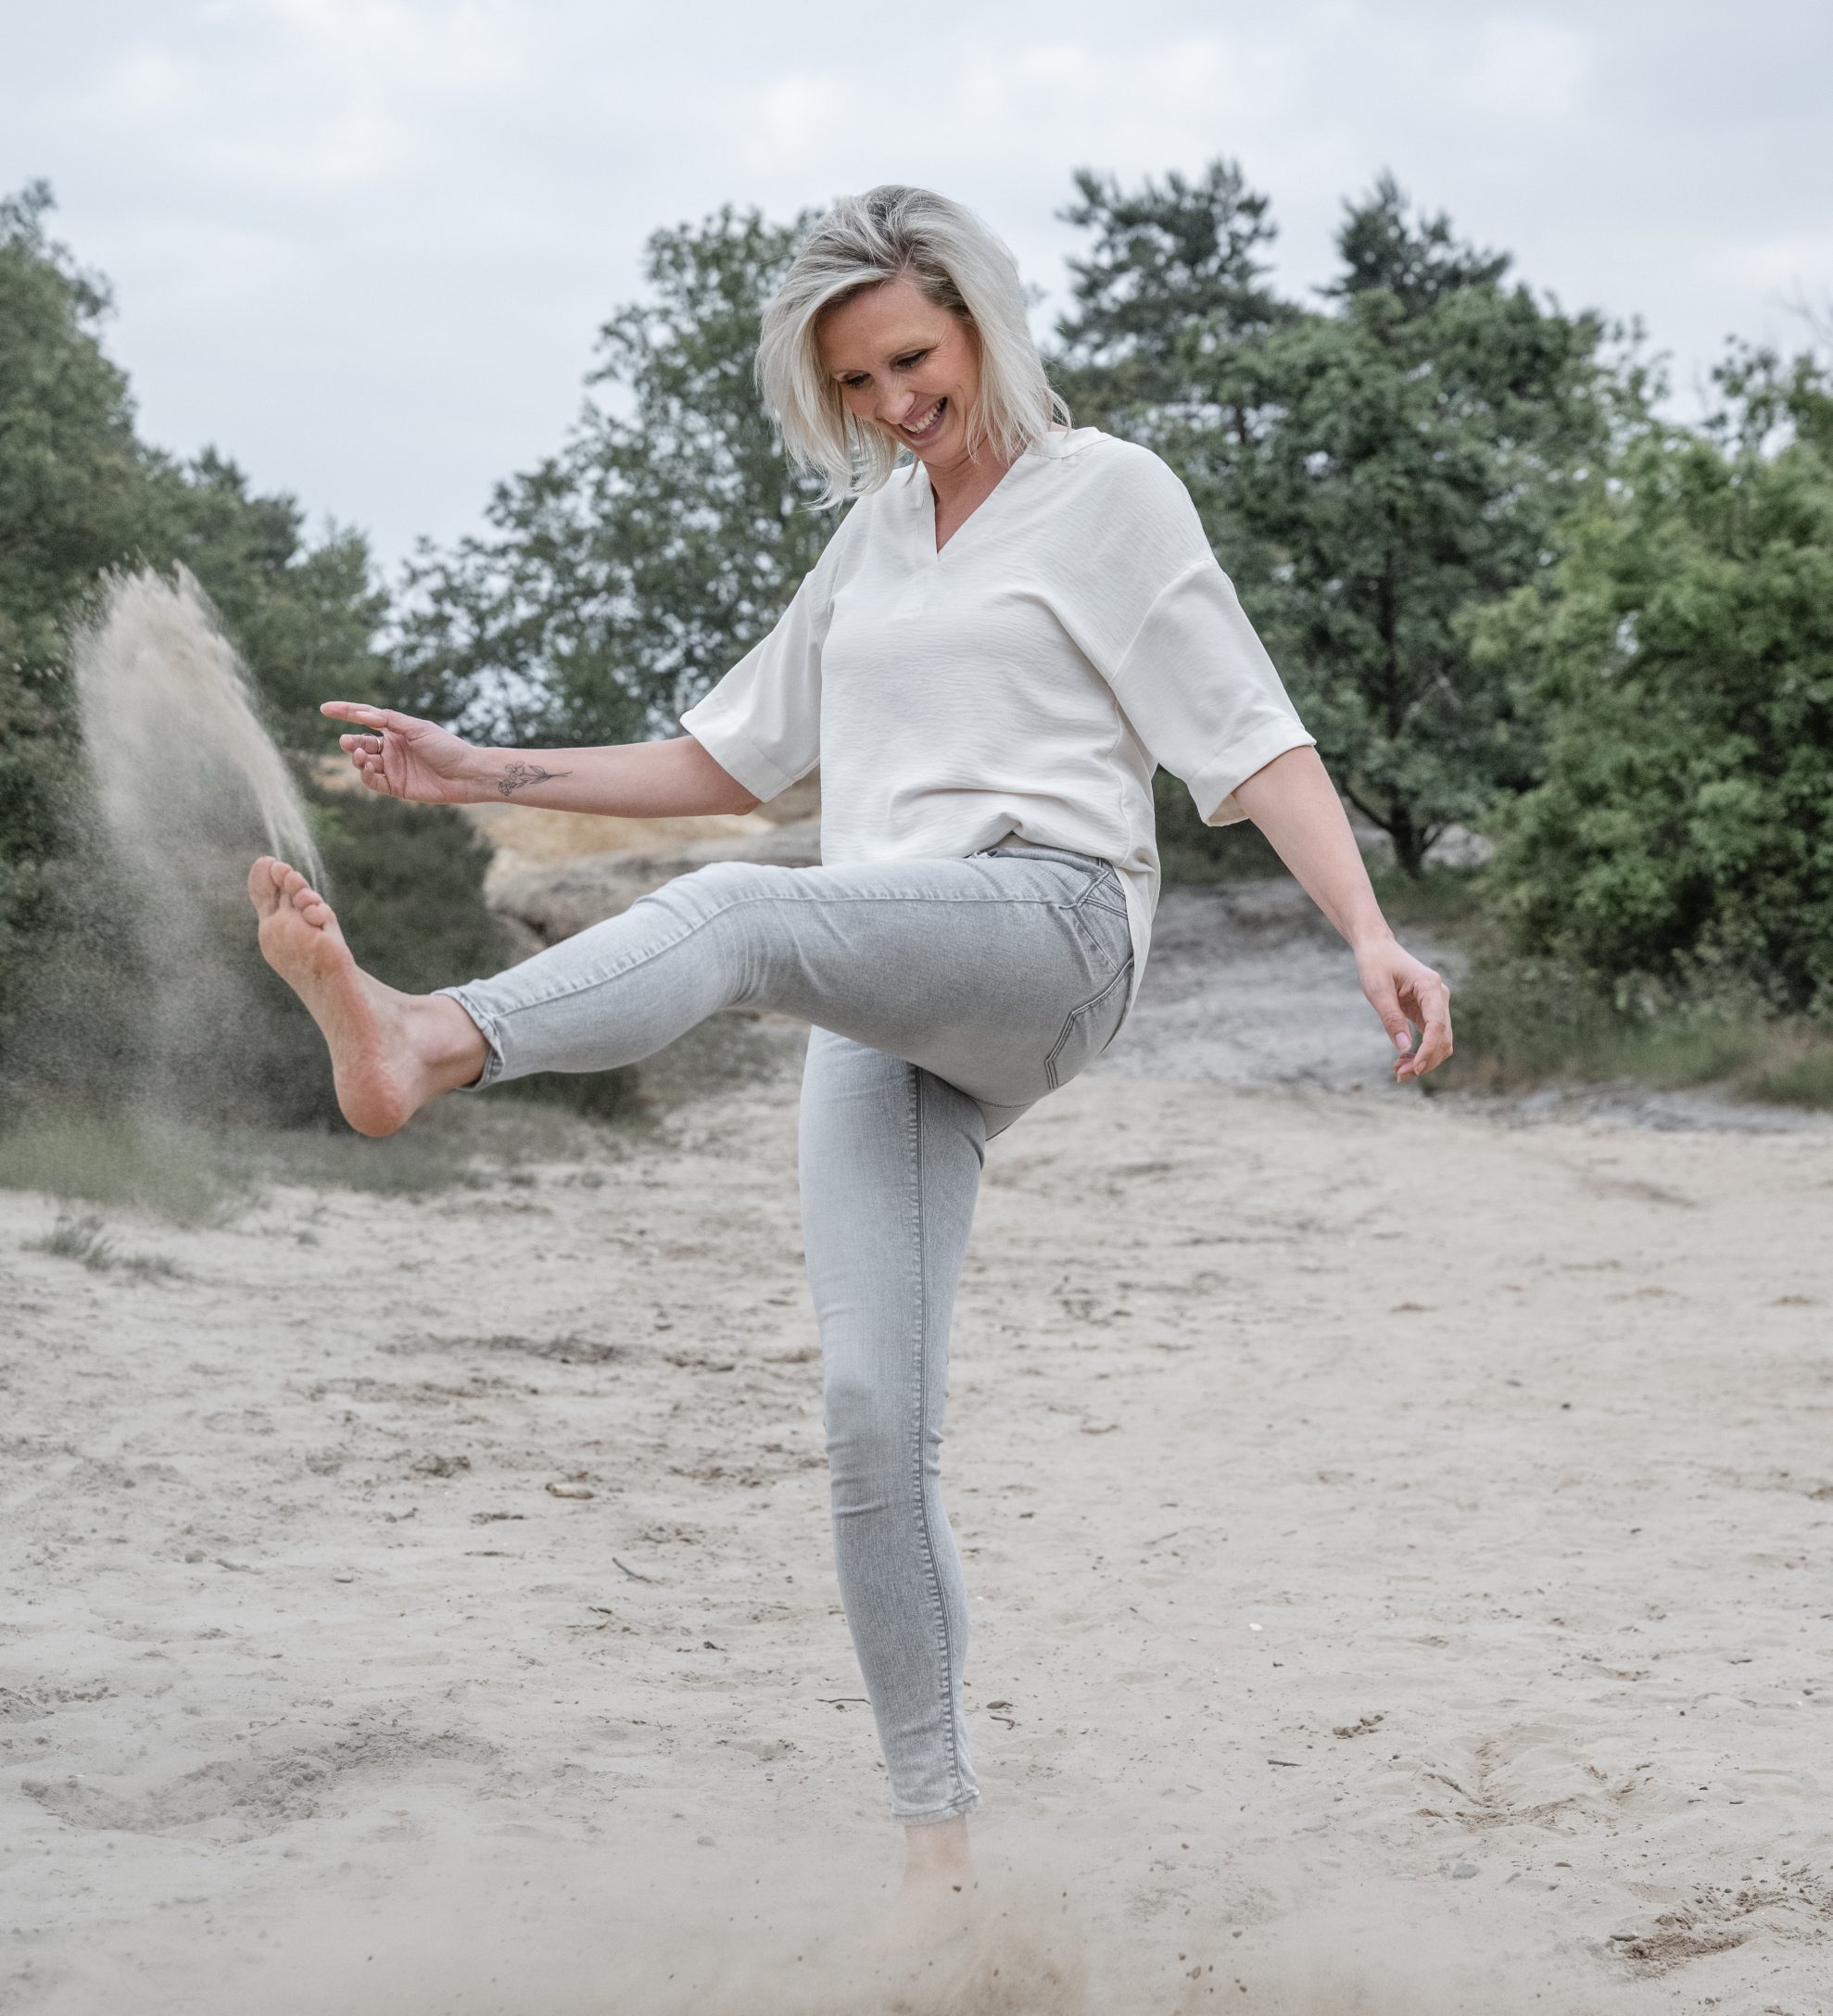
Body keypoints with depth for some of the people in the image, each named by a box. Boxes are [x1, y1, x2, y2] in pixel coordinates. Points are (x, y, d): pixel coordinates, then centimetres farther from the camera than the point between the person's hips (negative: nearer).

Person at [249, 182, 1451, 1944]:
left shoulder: (1106, 490, 9)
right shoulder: (872, 534, 26)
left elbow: (1249, 736, 0)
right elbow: (733, 758, 31)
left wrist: (1368, 934, -15)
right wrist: (488, 773, 22)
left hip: (1053, 926, -6)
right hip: (886, 1001, 6)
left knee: (736, 910, -36)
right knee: (872, 1416, -8)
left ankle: (427, 1043, -63)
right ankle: (937, 1845, -4)